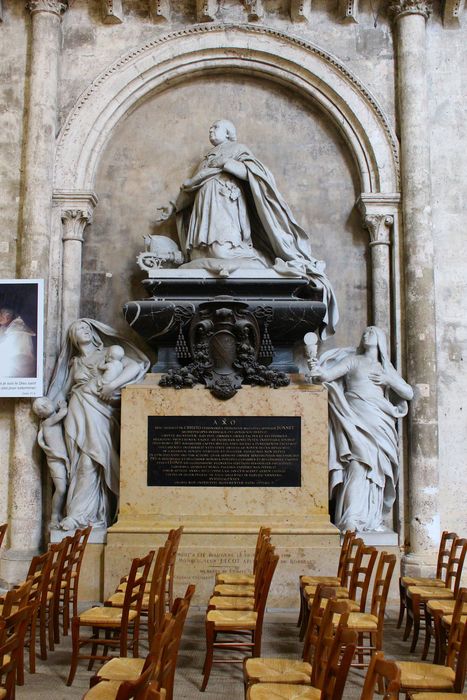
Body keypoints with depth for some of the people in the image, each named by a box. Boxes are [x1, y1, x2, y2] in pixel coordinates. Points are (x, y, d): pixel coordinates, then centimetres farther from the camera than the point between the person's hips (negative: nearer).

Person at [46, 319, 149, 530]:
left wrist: (113, 384, -12)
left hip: (101, 412, -3)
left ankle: (79, 513, -11)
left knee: (92, 461, -13)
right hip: (78, 413, 3)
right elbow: (65, 391, 22)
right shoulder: (74, 363, 23)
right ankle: (90, 513, -4)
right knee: (82, 463, -6)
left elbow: (135, 366, -1)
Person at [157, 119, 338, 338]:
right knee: (208, 251, -14)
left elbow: (253, 171, -5)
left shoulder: (237, 149, 13)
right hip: (207, 210, 6)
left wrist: (224, 163, -9)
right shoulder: (208, 158, 33)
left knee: (224, 249, -25)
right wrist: (173, 206, 29)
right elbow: (192, 186, 33)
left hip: (226, 209, -6)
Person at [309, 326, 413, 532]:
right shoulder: (353, 360, 14)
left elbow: (409, 393, 19)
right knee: (358, 464, -18)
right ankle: (351, 519, -23)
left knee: (376, 468, -2)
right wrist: (320, 372, -22)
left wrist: (389, 381, 4)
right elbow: (329, 374, 0)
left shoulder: (387, 368, 23)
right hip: (356, 418, -4)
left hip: (379, 422, 4)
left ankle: (372, 519, 5)